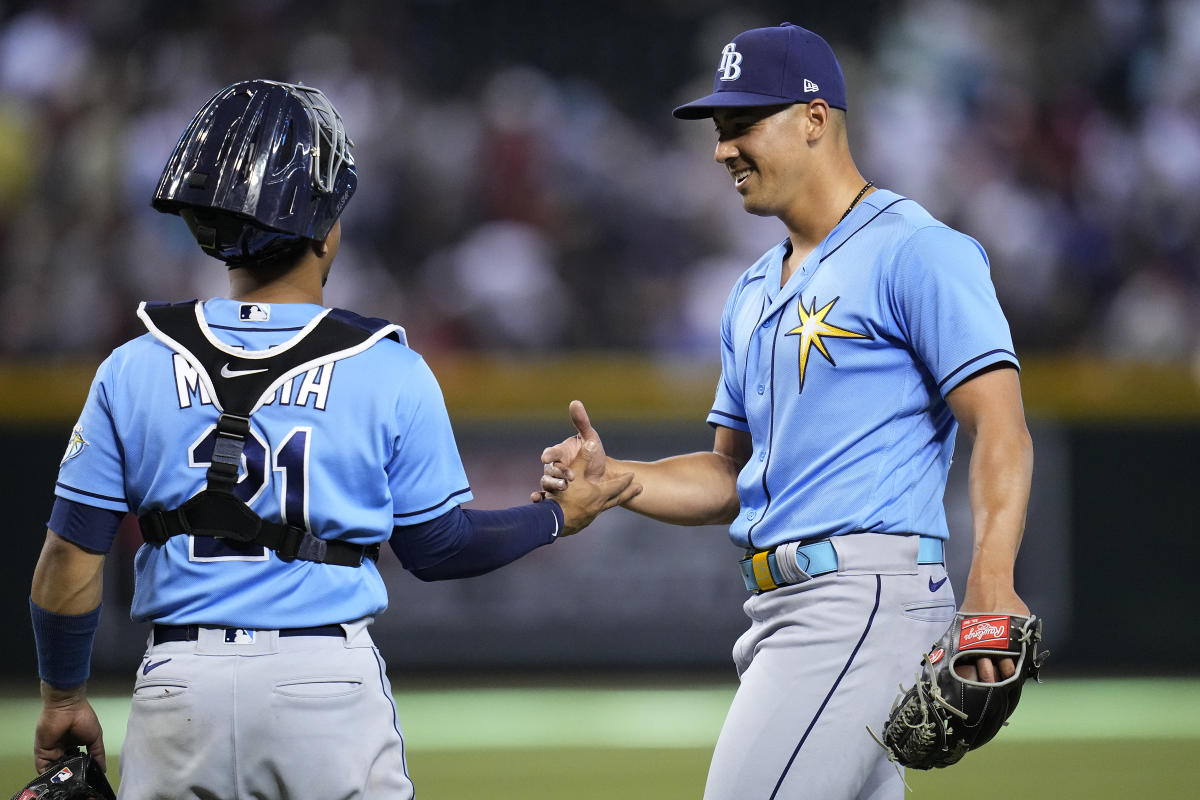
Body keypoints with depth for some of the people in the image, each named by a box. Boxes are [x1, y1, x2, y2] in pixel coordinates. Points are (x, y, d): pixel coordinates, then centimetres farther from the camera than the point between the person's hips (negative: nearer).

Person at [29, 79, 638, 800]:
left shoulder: (133, 370, -1)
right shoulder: (391, 375, -4)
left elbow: (71, 562, 2)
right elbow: (438, 548, 5)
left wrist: (64, 698, 16)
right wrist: (560, 517, 22)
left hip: (180, 687, 1)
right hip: (331, 684, -1)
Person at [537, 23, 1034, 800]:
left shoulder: (917, 252, -6)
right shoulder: (756, 292, 23)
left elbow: (1001, 427, -15)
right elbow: (732, 478, 27)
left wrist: (991, 583, -30)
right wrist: (610, 478, 7)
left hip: (867, 597, -9)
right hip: (778, 611, 9)